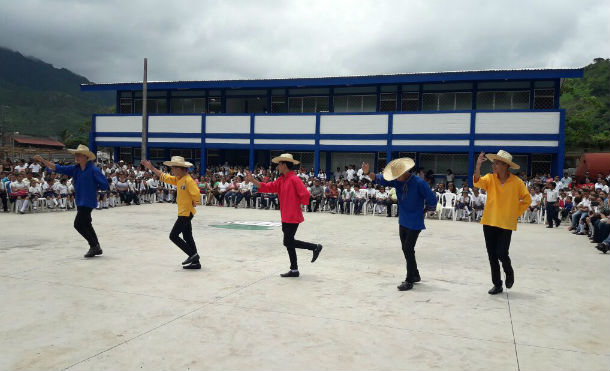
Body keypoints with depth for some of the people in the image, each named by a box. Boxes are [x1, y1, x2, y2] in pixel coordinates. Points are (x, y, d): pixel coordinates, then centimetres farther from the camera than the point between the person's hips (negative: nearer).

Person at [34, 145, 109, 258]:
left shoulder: (93, 170, -15)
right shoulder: (75, 169, 7)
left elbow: (105, 185, -15)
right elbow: (58, 168, 6)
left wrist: (92, 188, -8)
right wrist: (42, 160, 0)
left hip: (88, 201, -8)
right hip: (80, 201, 9)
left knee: (78, 224, -9)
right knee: (86, 225, 14)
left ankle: (94, 245, 2)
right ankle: (96, 248, 24)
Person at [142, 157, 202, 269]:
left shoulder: (188, 180, -18)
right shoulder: (178, 179, 10)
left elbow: (196, 195, -26)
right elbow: (164, 177, 19)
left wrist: (192, 205, -11)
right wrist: (151, 168, 18)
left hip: (186, 213, -9)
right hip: (183, 213, 9)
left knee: (173, 236, -4)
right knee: (188, 238, 11)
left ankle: (193, 254, -1)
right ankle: (195, 262, 15)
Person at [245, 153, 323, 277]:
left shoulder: (294, 179, -16)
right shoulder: (281, 180, 12)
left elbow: (305, 194, -22)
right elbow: (267, 187, 9)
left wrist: (297, 205, -9)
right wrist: (252, 180, 3)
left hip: (293, 217, -9)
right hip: (286, 217, 9)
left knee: (288, 242, -6)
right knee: (289, 242, 12)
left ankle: (315, 247, 7)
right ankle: (294, 270, 20)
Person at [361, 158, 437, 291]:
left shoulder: (419, 183, -19)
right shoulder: (397, 181, -1)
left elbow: (432, 199, -13)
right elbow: (380, 179, -2)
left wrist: (423, 211, 1)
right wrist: (368, 173, -19)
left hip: (415, 222, -7)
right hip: (403, 221, 7)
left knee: (408, 250, -7)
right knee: (406, 249, 14)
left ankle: (409, 281, 4)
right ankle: (415, 275, 31)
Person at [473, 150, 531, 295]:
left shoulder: (517, 182, -5)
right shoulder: (490, 178, -1)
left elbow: (527, 199, 7)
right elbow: (478, 182, -22)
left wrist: (516, 213, 2)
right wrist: (478, 165, -33)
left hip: (506, 224, -3)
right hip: (489, 222, 3)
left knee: (502, 254, -7)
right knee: (492, 256, 7)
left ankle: (509, 273, 26)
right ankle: (497, 284, 21)